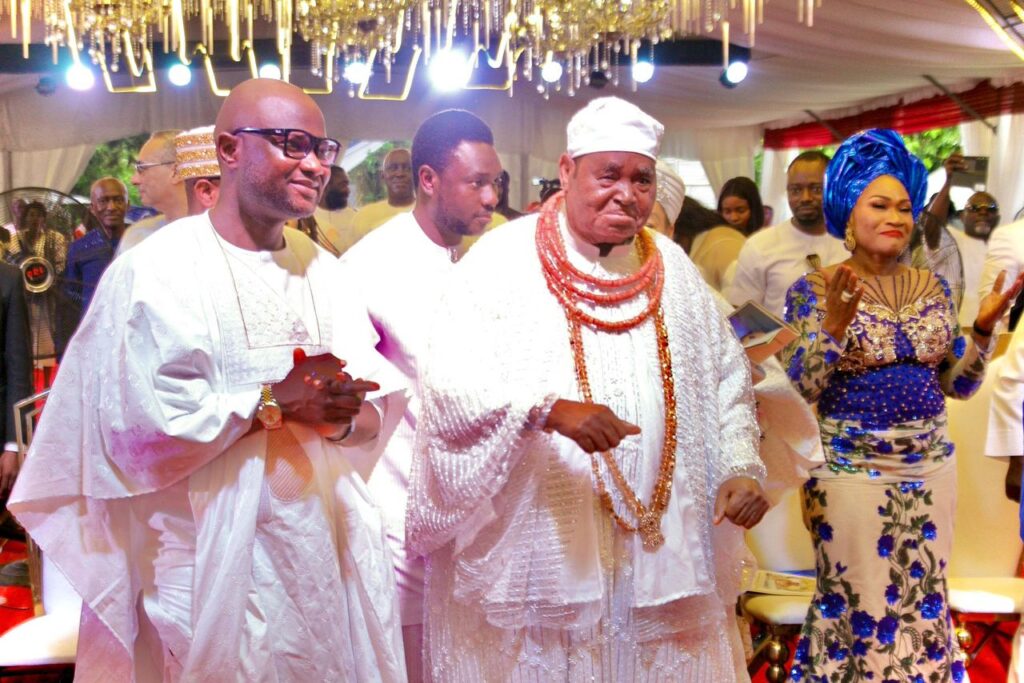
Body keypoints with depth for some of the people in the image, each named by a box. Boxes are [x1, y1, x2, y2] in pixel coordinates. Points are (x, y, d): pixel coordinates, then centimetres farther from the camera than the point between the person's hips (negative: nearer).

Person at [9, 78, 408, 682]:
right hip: (213, 569, -5)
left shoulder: (323, 271, 9)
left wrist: (342, 414, -17)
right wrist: (275, 401, -18)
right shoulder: (155, 272, -10)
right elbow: (132, 423, -19)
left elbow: (378, 404, 6)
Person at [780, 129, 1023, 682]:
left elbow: (958, 384, 7)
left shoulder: (933, 287, 6)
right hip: (851, 472, -5)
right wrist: (834, 325, -27)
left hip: (929, 469, 5)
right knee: (857, 605, 4)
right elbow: (799, 391, -14)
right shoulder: (815, 290, -8)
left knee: (924, 603, 14)